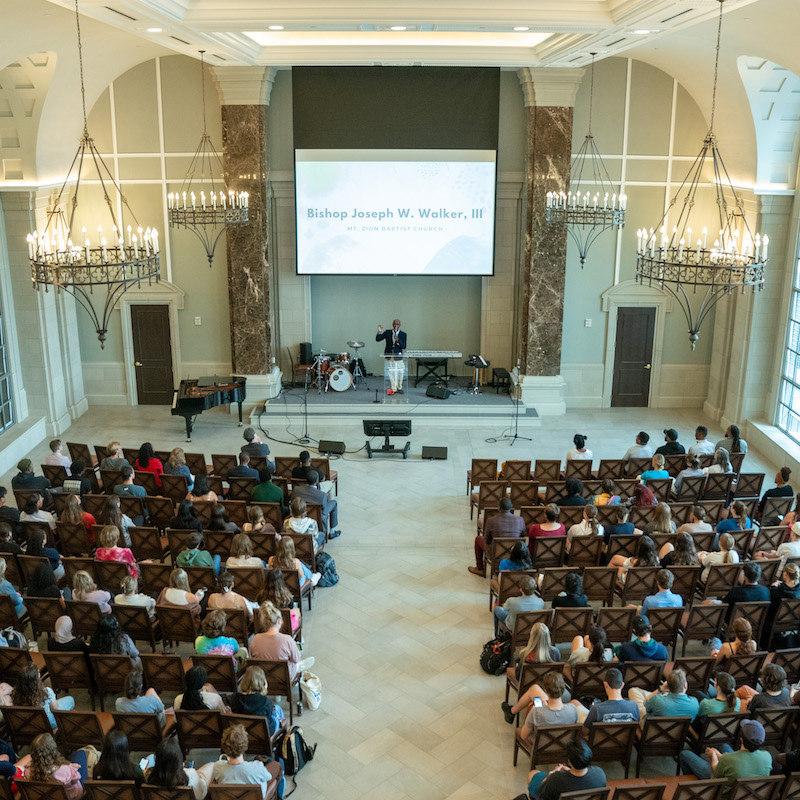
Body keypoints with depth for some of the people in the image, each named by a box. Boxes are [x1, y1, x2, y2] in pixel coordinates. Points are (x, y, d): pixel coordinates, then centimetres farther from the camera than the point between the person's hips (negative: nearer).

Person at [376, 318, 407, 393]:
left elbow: (404, 346, -8)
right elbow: (377, 339, 0)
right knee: (390, 373, 1)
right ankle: (393, 388, 11)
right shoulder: (387, 333, 4)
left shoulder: (403, 334, 0)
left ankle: (399, 388, 22)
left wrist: (398, 340, -24)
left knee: (399, 373, 3)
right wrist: (379, 332, -17)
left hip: (398, 357, -1)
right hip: (388, 356, 1)